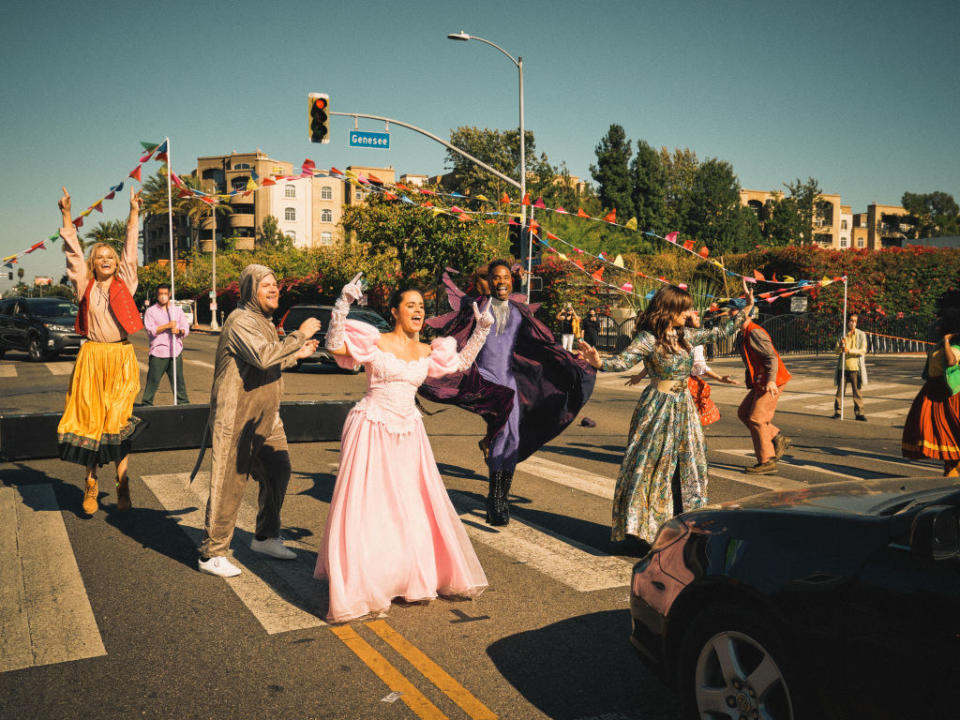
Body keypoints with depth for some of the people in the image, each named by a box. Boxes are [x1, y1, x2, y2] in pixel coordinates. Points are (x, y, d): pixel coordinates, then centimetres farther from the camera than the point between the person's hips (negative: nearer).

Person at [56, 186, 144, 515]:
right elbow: (74, 251, 7)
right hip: (92, 356, 0)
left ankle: (122, 483, 5)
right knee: (89, 417, 2)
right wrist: (66, 215, 3)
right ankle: (91, 484, 11)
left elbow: (130, 250, 8)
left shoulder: (124, 284, 8)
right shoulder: (85, 285, 7)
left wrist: (134, 213, 8)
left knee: (119, 419, 0)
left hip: (121, 357, 0)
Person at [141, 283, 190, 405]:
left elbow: (186, 329, 12)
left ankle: (183, 402, 9)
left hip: (175, 351, 3)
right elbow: (150, 330, -6)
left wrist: (179, 331, -10)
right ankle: (146, 404, 5)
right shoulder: (150, 311, 6)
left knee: (179, 379, 2)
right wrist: (167, 326, -14)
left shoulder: (177, 310, 16)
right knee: (153, 380, -3)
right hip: (158, 352, -2)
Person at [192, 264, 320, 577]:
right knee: (230, 484, -4)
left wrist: (296, 355, 22)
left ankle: (265, 537, 31)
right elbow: (264, 357, -31)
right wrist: (299, 335, -24)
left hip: (265, 417, 10)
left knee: (278, 472, 15)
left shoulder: (263, 322, 17)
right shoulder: (240, 321, -16)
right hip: (237, 419, -10)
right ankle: (211, 554, 7)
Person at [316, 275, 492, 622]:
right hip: (372, 430, -5)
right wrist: (343, 304, -26)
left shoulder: (426, 352, 10)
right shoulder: (374, 342, -6)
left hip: (408, 433, 5)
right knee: (364, 506, -4)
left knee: (414, 504, 10)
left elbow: (461, 363, 24)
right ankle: (356, 585, 6)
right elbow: (334, 346, -18)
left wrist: (481, 331, 16)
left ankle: (415, 576, 27)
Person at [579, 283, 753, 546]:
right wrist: (600, 363, -47)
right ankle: (645, 528, 5)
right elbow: (624, 360, -26)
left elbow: (719, 332, 21)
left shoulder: (686, 335, 8)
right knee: (653, 466, -4)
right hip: (659, 408, -7)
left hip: (684, 407, 7)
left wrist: (746, 309, 25)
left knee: (686, 464, 10)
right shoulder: (648, 339, -13)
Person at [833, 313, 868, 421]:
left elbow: (863, 351, -7)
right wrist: (841, 346, -16)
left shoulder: (861, 335, 2)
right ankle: (837, 411, 14)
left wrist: (849, 350, -19)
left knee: (857, 391, 0)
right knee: (840, 391, 5)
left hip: (855, 368, -2)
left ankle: (859, 413, 6)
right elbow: (837, 351, 6)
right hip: (842, 367, 2)